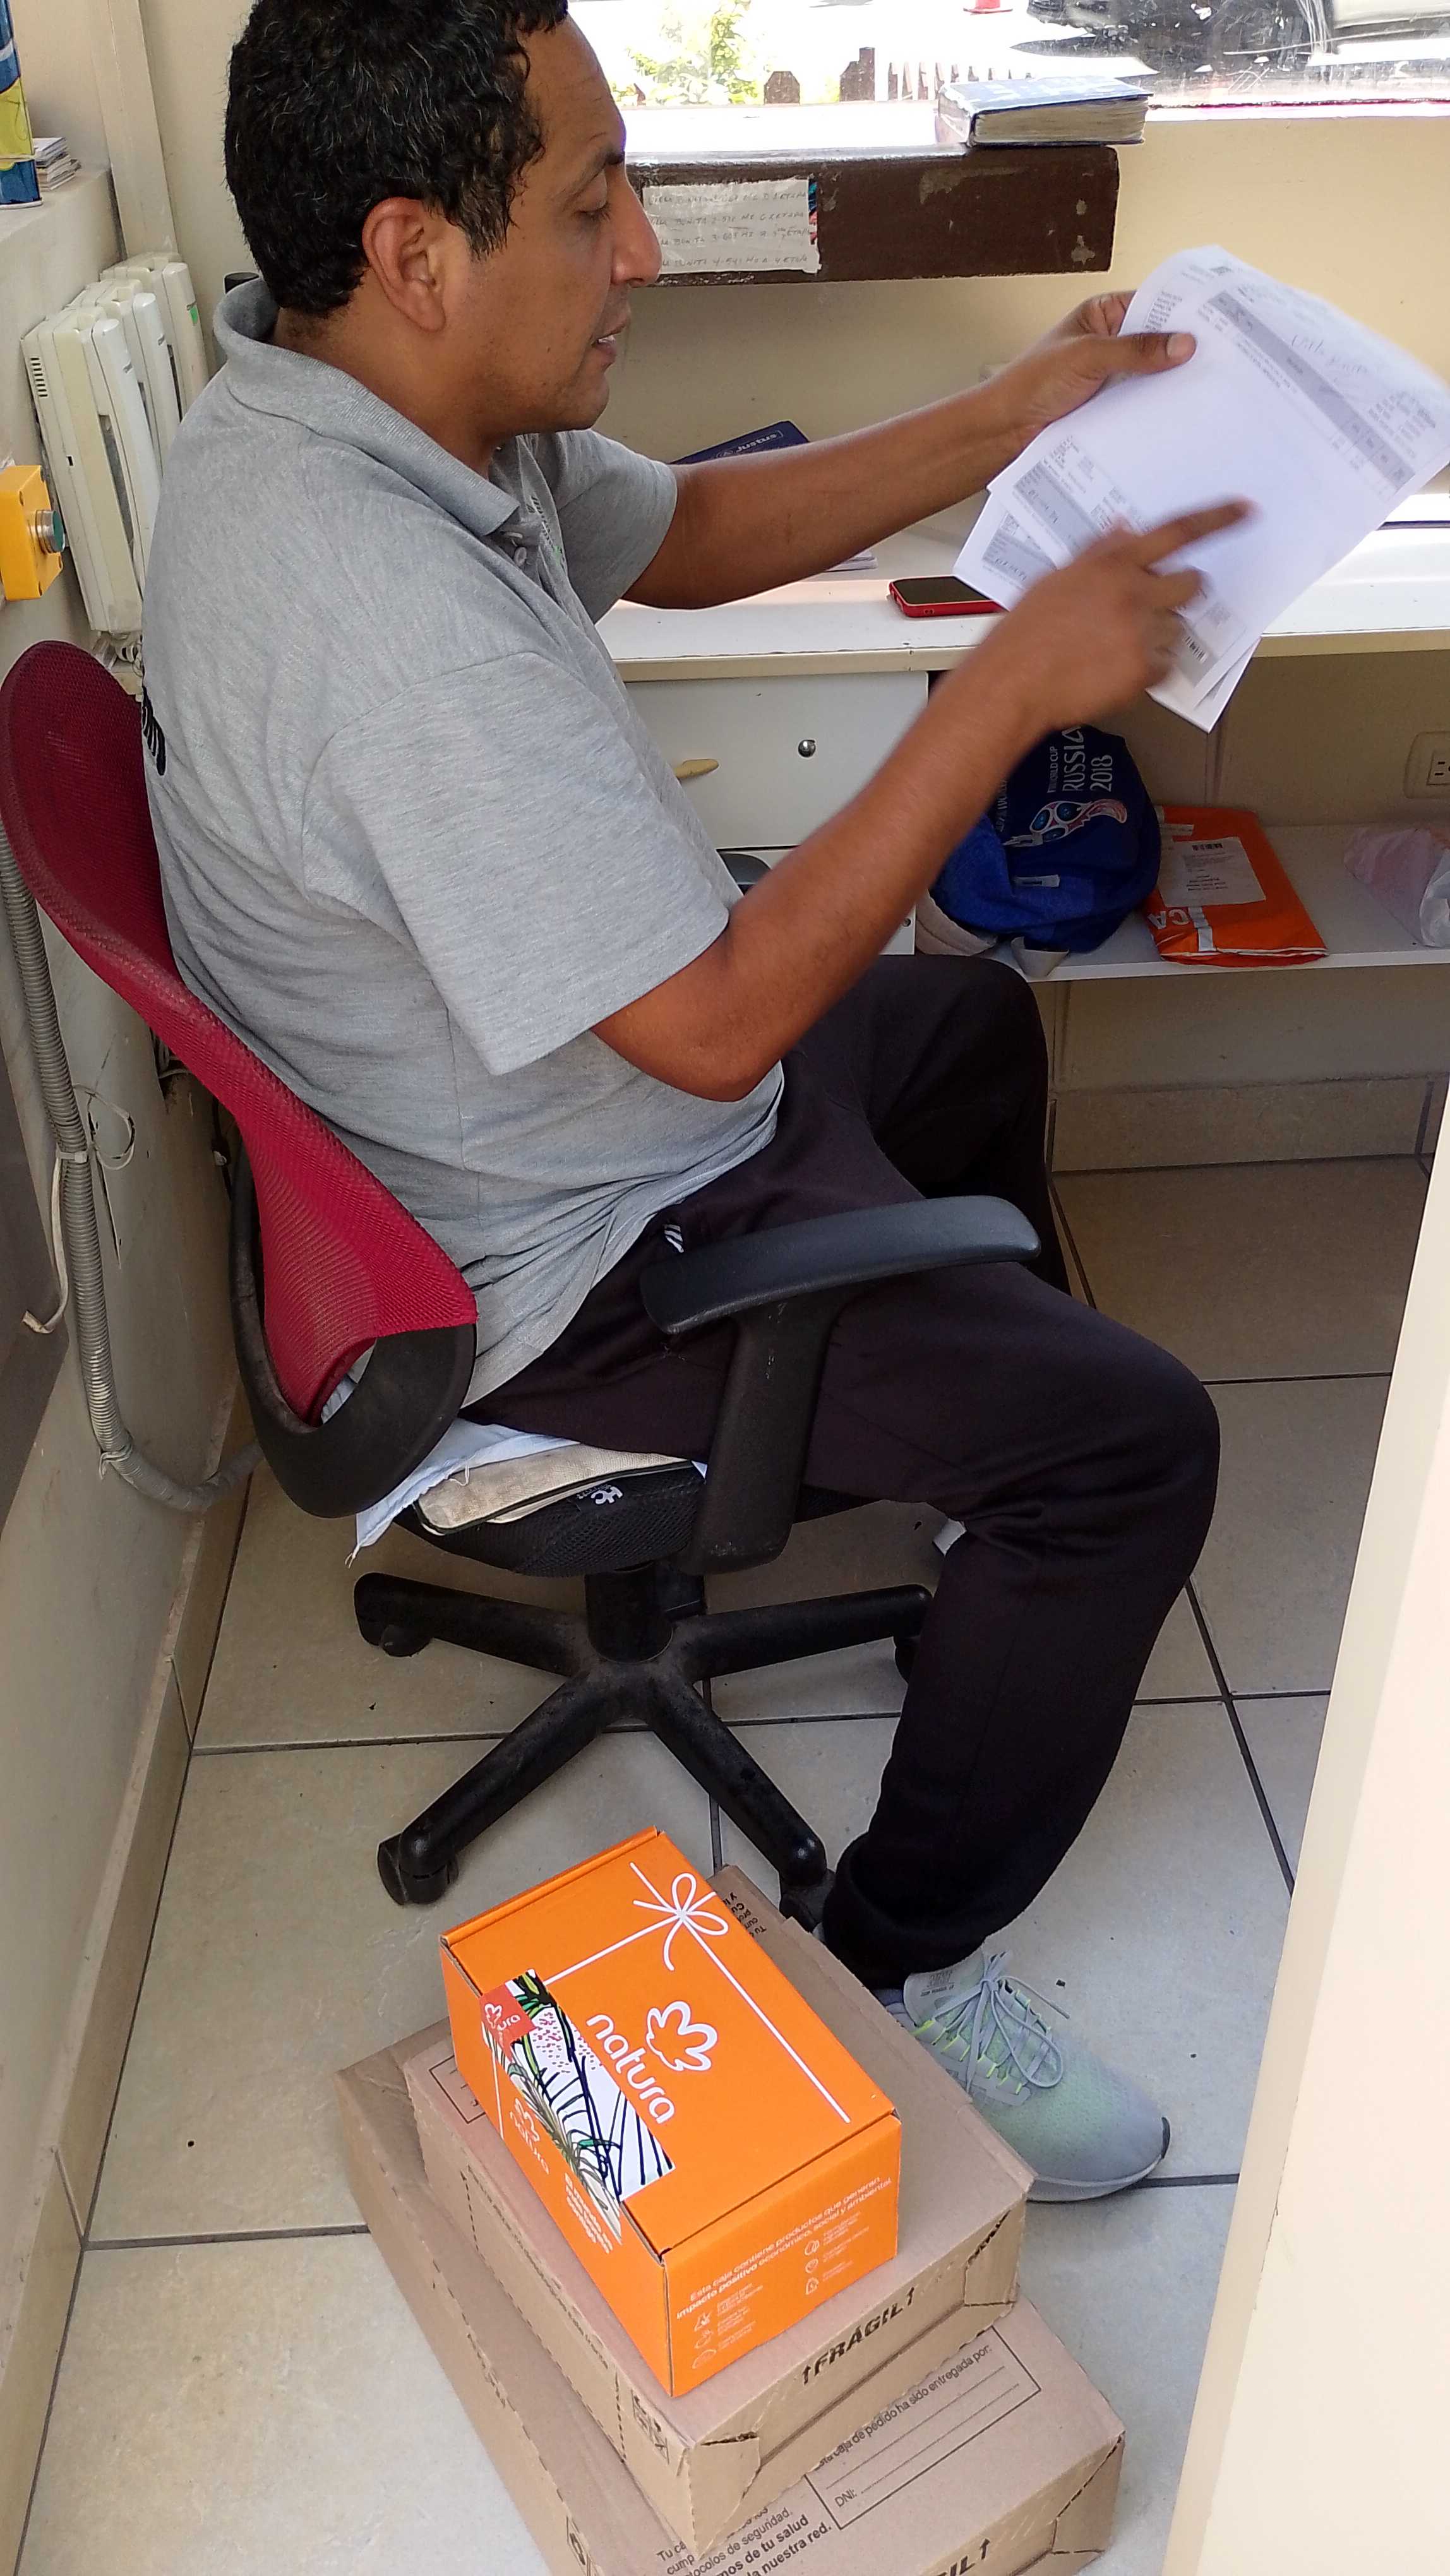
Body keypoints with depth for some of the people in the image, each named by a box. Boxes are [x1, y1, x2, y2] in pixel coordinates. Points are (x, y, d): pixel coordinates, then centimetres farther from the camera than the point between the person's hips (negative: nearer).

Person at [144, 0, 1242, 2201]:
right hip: (566, 1266, -10)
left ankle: (968, 1452, 50)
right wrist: (1016, 681, -26)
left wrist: (1011, 421, 1)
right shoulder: (381, 606, -34)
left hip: (547, 1101, 10)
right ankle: (897, 1967, 6)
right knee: (1132, 1443, -13)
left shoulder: (346, 404, -2)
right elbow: (720, 1020, -32)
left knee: (974, 1020, 28)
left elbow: (691, 535, 11)